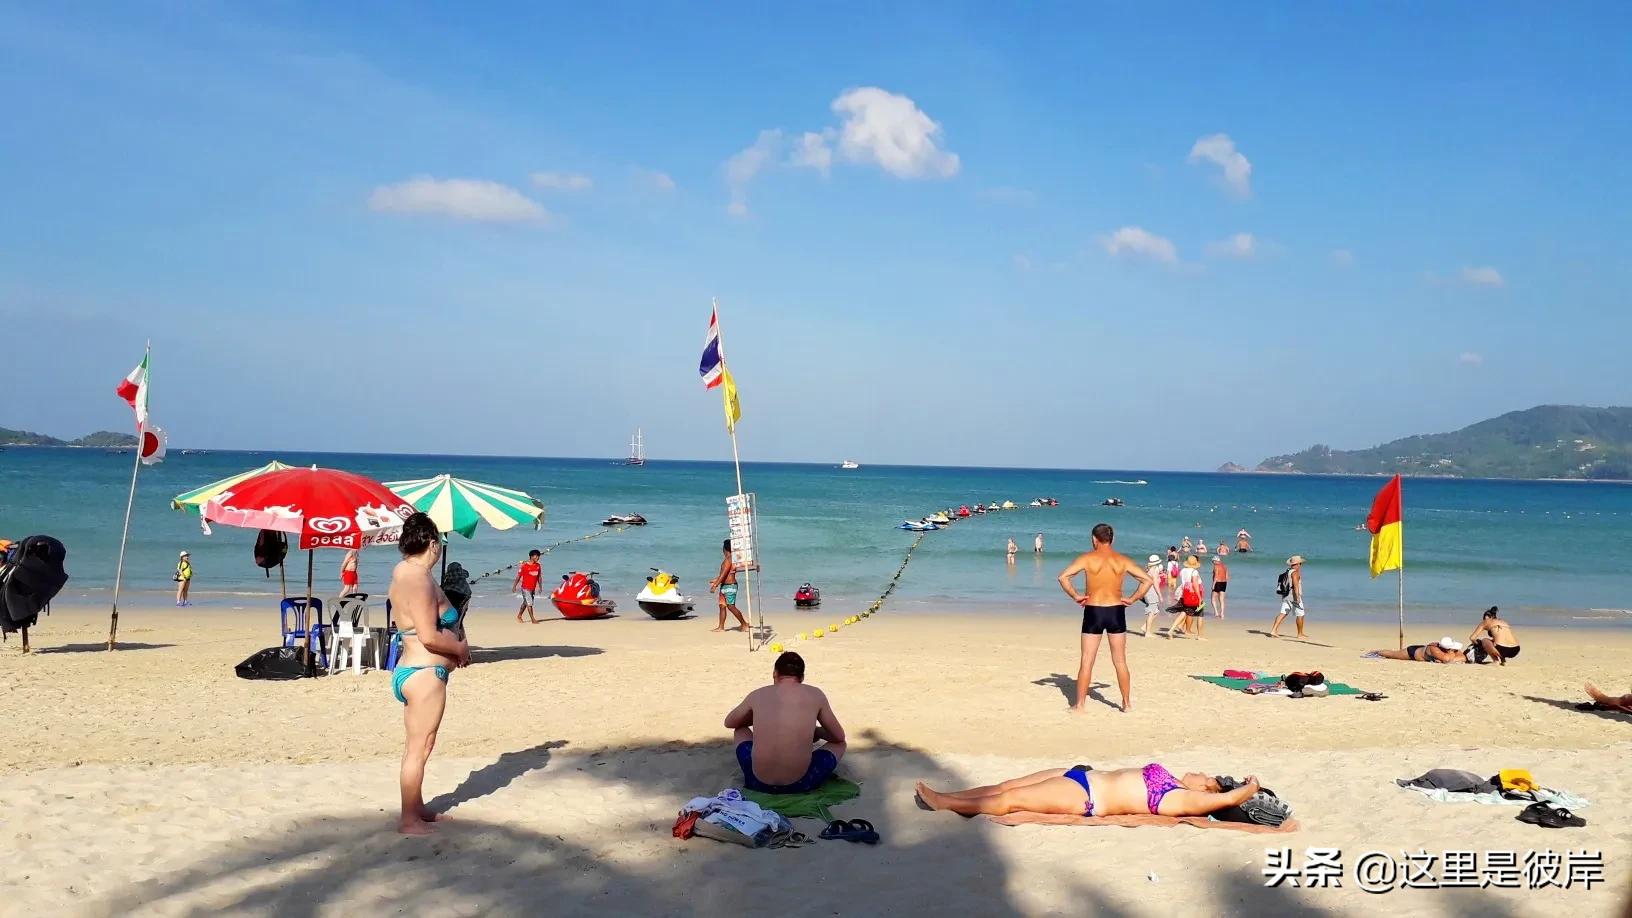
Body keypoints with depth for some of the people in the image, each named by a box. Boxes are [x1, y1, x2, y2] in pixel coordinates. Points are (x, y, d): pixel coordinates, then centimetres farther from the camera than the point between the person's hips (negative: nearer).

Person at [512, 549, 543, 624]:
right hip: (525, 588, -6)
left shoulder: (538, 566, 3)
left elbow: (539, 577, 12)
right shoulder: (524, 565, -12)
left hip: (533, 588, 6)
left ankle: (519, 616, 33)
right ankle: (533, 619, -4)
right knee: (529, 603, -6)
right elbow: (518, 576, -7)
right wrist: (514, 586, -5)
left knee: (525, 602, 18)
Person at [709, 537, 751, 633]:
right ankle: (721, 627, 12)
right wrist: (716, 580, 30)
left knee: (731, 606, -10)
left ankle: (744, 624, -4)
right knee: (722, 605, 9)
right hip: (724, 586, 10)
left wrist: (715, 586, -20)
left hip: (730, 586, -10)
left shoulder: (729, 560, -18)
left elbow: (723, 575, -21)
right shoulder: (727, 559, 14)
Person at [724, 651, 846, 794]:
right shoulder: (815, 695, 2)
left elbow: (728, 723, 25)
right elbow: (839, 737, 15)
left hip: (758, 782, 2)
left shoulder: (757, 694, 6)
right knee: (839, 743, 25)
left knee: (740, 730, 31)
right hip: (800, 784, -2)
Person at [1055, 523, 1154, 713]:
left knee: (1087, 662, 5)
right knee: (1120, 661, 13)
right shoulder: (1123, 560, 2)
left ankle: (1079, 704, 6)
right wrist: (1132, 599, 5)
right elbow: (1148, 580, 1)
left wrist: (1075, 596, -5)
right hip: (1116, 612, 2)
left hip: (1093, 612, -2)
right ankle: (1127, 703, 19)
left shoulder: (1087, 558, -5)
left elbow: (1063, 577, -15)